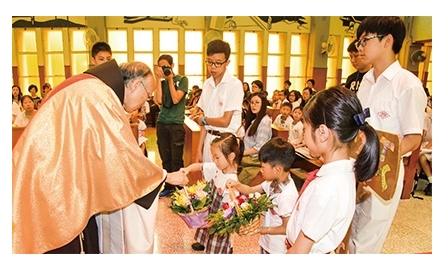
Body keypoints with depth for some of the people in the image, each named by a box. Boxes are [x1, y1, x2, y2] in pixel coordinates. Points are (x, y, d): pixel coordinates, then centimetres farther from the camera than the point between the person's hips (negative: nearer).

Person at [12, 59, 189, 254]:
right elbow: (122, 153, -18)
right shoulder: (101, 97, -22)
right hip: (51, 180, -9)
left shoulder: (94, 89, 7)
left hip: (55, 173, 9)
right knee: (64, 245, 6)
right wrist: (166, 176, -7)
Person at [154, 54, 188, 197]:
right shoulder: (161, 82, 9)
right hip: (162, 123, 4)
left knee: (176, 159, -1)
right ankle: (168, 187, 18)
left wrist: (170, 79, -9)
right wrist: (159, 79, -7)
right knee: (165, 158, 7)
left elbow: (176, 99, -12)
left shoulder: (182, 80, 0)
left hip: (176, 124, -4)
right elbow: (159, 100, -7)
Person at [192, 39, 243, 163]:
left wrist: (203, 119, 2)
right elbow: (205, 120, 8)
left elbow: (225, 121, -14)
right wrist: (199, 149, 7)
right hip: (209, 139, 6)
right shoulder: (207, 84, 6)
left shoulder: (235, 85, -13)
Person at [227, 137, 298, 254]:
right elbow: (251, 190, 4)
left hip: (277, 249, -7)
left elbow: (286, 228, -24)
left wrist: (260, 230, -20)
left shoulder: (287, 196, -33)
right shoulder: (274, 182, -10)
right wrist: (237, 185, -14)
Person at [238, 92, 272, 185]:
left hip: (255, 159, -8)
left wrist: (242, 153, -12)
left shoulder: (265, 121, -14)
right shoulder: (255, 119, 15)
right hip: (248, 156, 8)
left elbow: (259, 147, -18)